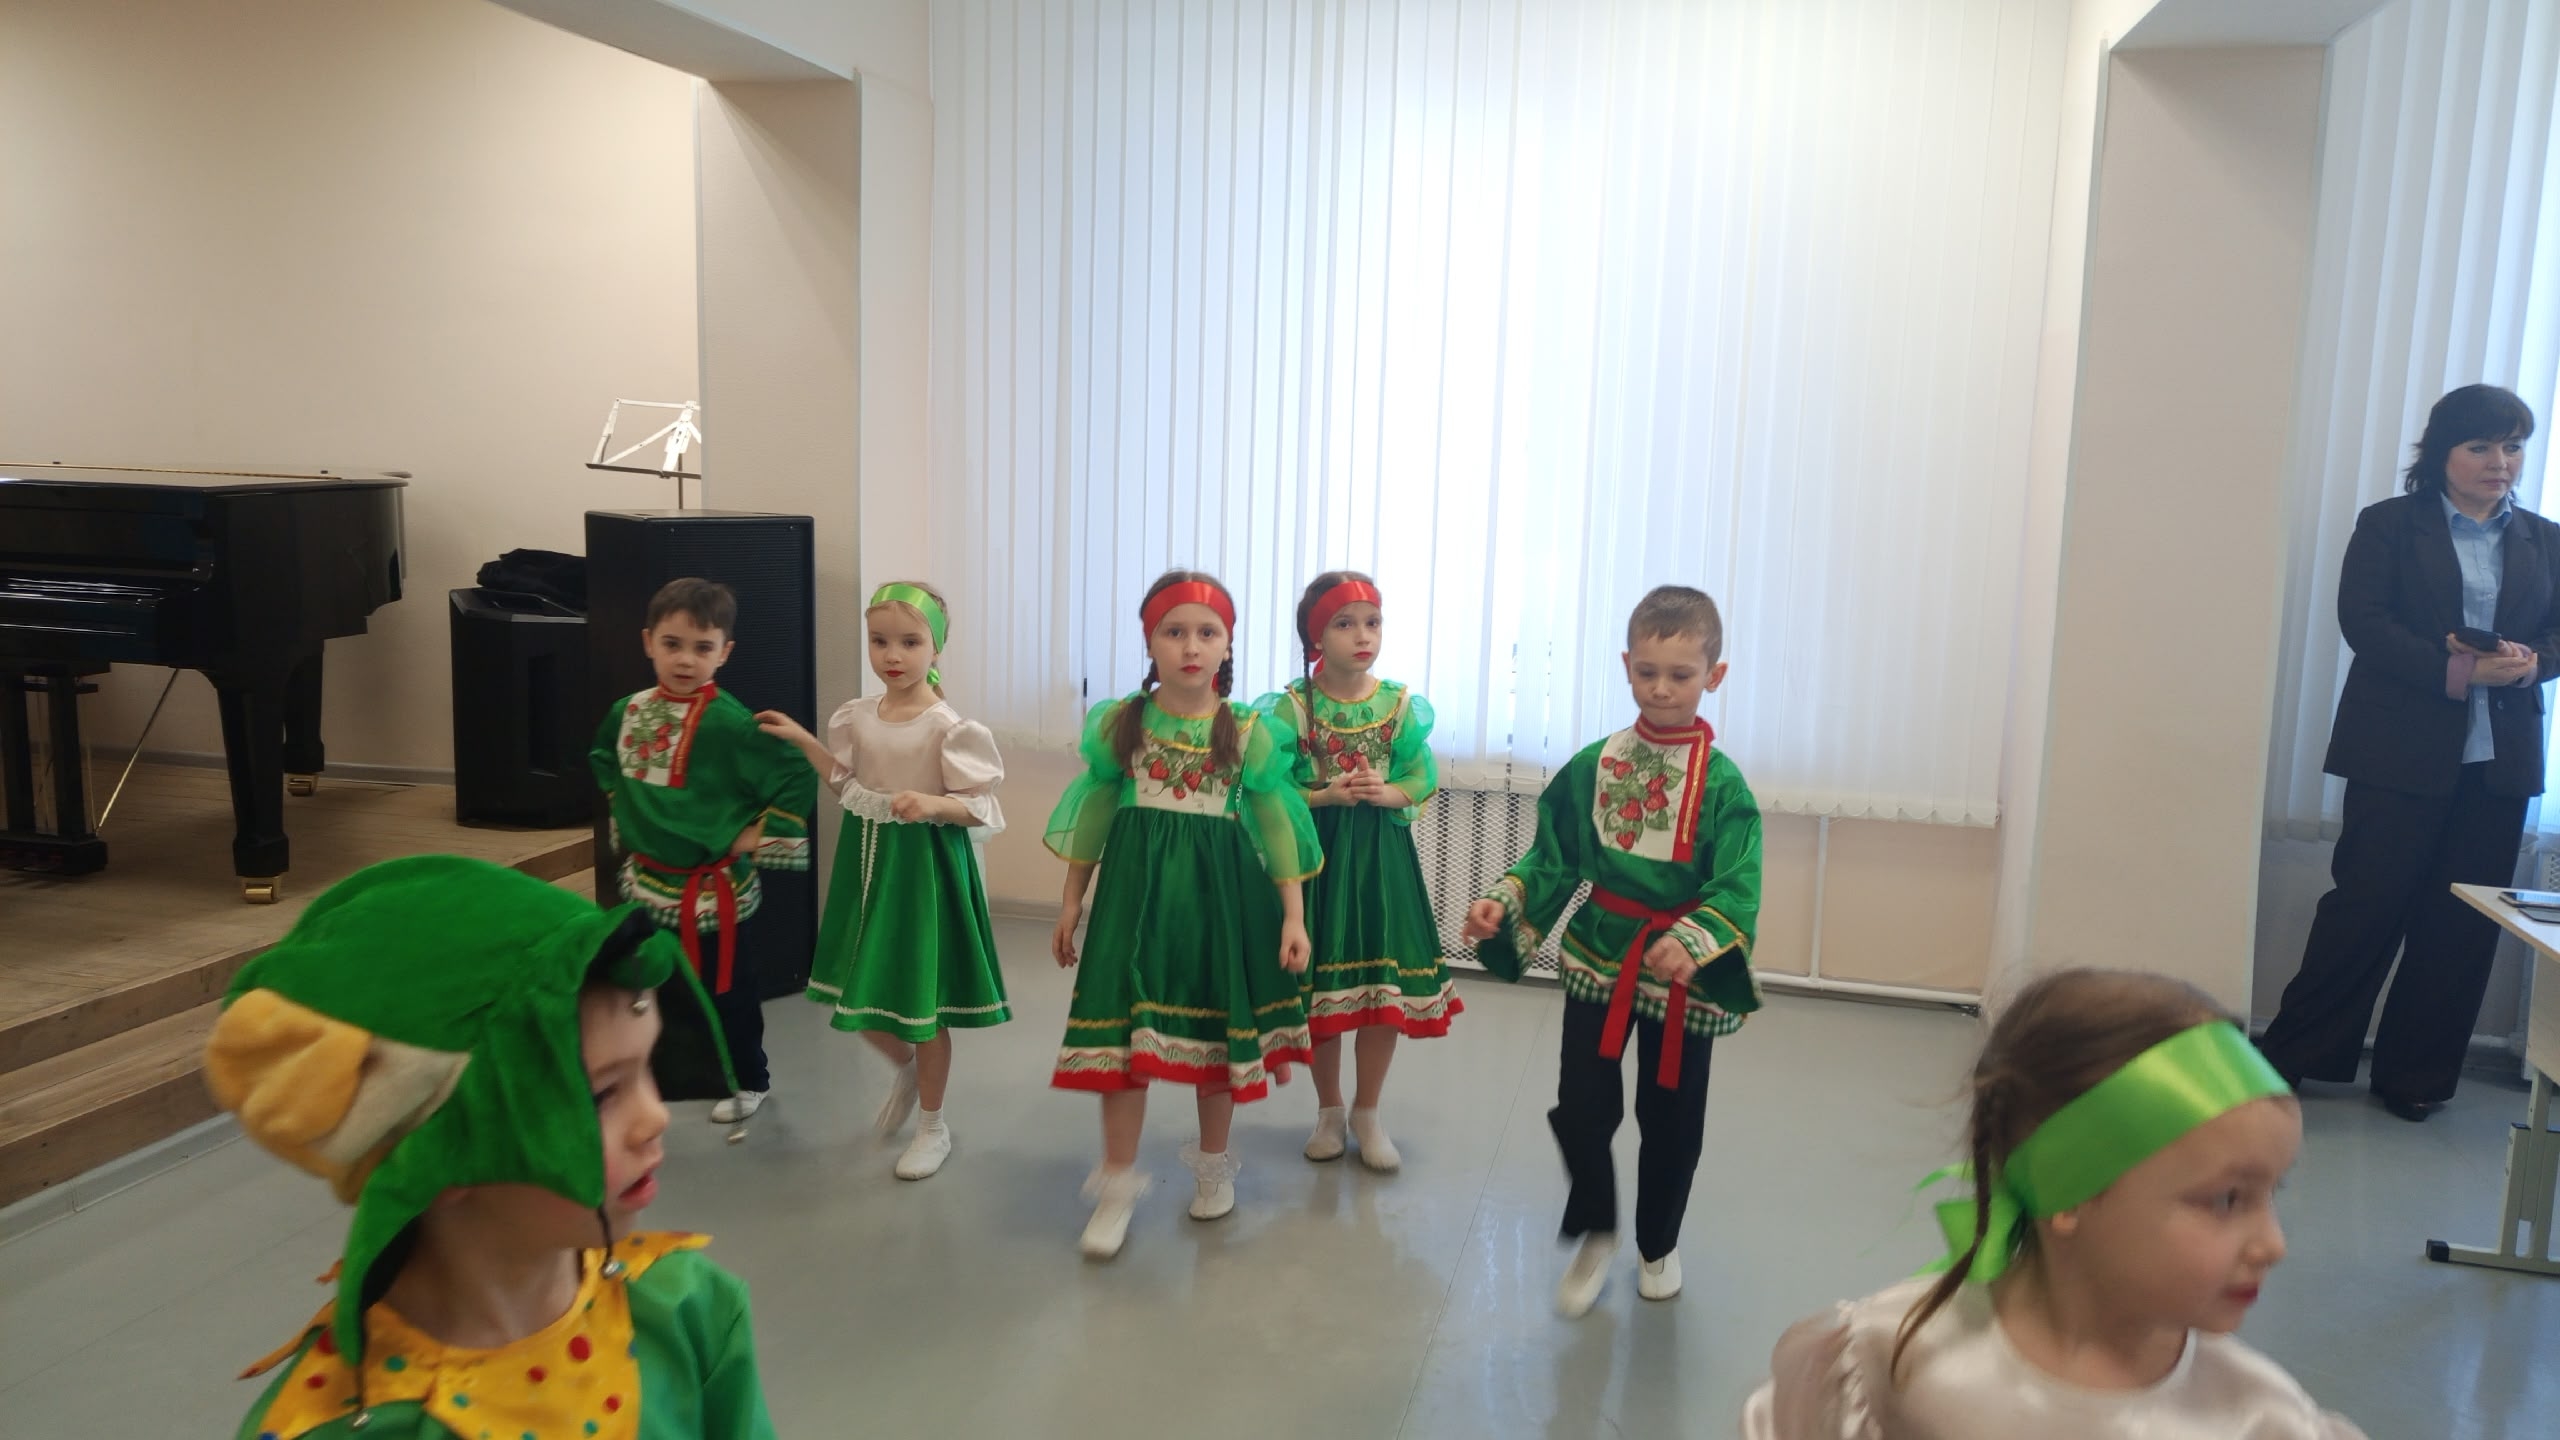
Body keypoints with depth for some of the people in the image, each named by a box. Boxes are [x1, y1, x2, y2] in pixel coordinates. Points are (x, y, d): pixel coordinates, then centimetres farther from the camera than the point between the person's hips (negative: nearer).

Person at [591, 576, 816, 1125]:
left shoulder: (730, 724, -23)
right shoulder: (628, 712, -2)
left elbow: (798, 777, -24)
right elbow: (604, 760, 21)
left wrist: (762, 835, -19)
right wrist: (624, 811, 12)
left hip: (711, 889, -6)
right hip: (647, 882, 6)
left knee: (725, 987, 10)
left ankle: (749, 1080, 31)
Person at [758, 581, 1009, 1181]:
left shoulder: (948, 727, -15)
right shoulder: (857, 716, 2)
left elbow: (978, 807, -14)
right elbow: (849, 789, 14)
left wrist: (933, 803, -32)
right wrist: (803, 741, 8)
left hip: (925, 867, -6)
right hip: (867, 863, 6)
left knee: (921, 1000, 5)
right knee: (853, 993, 13)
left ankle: (933, 1124, 25)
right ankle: (903, 1068, 44)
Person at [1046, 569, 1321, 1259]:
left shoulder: (1249, 730, -3)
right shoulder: (1119, 722, 0)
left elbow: (1276, 827, 0)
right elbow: (1093, 817, 8)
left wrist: (1293, 916, -2)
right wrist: (1072, 902, 10)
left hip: (1219, 889, 0)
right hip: (1136, 884, 0)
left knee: (1216, 1022, 11)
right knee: (1125, 1025, -3)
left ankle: (1213, 1162, 33)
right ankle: (1118, 1181, 12)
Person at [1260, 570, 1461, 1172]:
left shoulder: (1401, 704, -2)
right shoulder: (1292, 705, -8)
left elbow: (1423, 779, 1)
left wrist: (1388, 793, -18)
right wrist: (1327, 796, -20)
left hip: (1381, 852, 2)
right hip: (1315, 850, -1)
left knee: (1386, 984, 5)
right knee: (1319, 986, 8)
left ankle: (1367, 1113, 25)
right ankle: (1329, 1111, 29)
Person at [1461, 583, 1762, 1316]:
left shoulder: (1722, 782, -12)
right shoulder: (1593, 765, -2)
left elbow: (1737, 889, -19)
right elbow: (1554, 857, 3)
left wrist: (1693, 943, -37)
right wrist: (1503, 903, -13)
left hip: (1684, 975, -2)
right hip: (1599, 957, 2)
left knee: (1671, 1118, 13)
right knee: (1580, 1107, 1)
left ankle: (1659, 1246, 38)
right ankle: (1594, 1235, 28)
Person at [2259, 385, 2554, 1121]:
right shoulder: (2389, 525, 2)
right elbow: (2363, 621, -9)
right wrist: (2457, 670, -20)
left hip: (2500, 759, 4)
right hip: (2402, 751, -4)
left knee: (2462, 923, 5)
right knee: (2367, 902, -3)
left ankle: (2416, 1075, 16)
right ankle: (2294, 1053, 8)